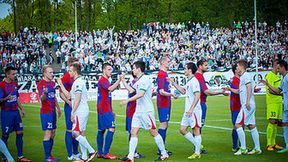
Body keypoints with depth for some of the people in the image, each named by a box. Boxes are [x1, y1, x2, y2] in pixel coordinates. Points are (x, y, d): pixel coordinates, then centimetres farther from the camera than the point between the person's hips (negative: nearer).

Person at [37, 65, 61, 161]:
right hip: (46, 112, -8)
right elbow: (42, 99, -20)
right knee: (48, 134, -8)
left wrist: (58, 108, 24)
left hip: (53, 112, 8)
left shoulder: (52, 83, 13)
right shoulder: (41, 84, -12)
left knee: (52, 134, 10)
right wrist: (44, 93, -41)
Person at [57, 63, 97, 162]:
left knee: (76, 133, -11)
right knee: (81, 134, 10)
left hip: (80, 112, -10)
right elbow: (68, 95, 21)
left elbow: (77, 99, -19)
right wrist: (61, 85, 21)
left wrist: (72, 112, -19)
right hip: (81, 112, 10)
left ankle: (91, 151, -7)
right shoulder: (78, 81, 19)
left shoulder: (78, 82, -13)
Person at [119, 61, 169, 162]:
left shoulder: (145, 79, -14)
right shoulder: (138, 81, 15)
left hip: (146, 111, -9)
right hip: (138, 111, 9)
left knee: (153, 132, -1)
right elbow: (131, 90, 29)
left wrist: (127, 101, -26)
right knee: (133, 132, 0)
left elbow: (140, 94, -25)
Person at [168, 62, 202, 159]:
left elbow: (197, 96, -21)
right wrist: (173, 83, 26)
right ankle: (197, 145, 20)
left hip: (194, 110, -10)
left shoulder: (194, 81, -14)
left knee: (196, 129, -3)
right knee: (182, 129, 10)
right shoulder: (189, 82, 15)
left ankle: (197, 153, 4)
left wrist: (191, 109, -24)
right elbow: (183, 91, 31)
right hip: (188, 111, 10)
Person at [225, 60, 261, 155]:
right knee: (251, 126, 10)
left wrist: (248, 101, -25)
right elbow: (239, 91, 29)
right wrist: (230, 89, 22)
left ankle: (243, 148, -9)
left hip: (247, 105, -10)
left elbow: (249, 88, -18)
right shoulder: (242, 77, 21)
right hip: (247, 105, 10)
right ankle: (257, 148, 12)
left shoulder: (246, 75, -7)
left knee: (238, 125, -10)